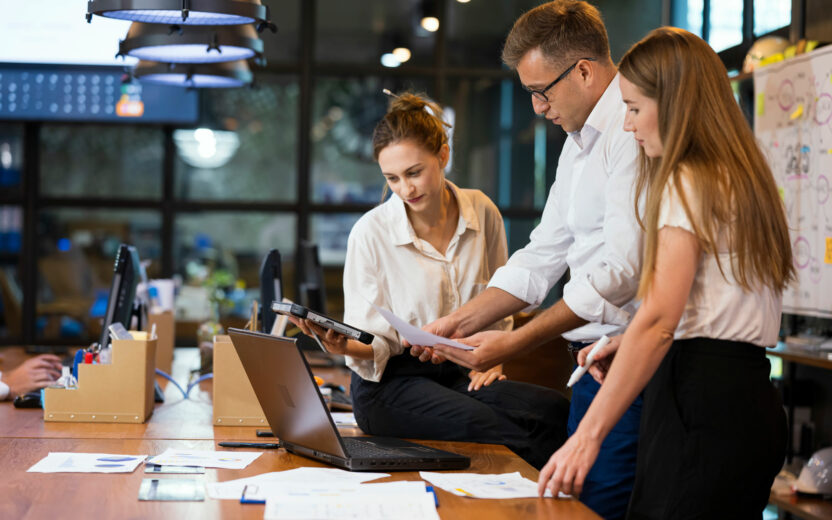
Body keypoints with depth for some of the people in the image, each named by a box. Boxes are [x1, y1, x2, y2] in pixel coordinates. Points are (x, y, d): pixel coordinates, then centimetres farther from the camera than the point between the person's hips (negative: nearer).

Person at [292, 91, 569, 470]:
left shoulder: (482, 214, 3)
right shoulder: (371, 233, -7)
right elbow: (375, 344, -6)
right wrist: (344, 346, -27)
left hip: (462, 373, 4)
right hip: (391, 383, -4)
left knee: (552, 410, -27)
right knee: (485, 425, -34)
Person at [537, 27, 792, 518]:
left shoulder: (688, 184, -10)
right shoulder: (742, 179, 19)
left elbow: (658, 319, -18)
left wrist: (588, 435, -20)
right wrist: (631, 345, 12)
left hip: (702, 398, -10)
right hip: (750, 397, 10)